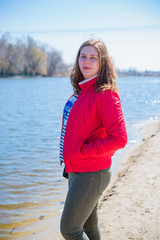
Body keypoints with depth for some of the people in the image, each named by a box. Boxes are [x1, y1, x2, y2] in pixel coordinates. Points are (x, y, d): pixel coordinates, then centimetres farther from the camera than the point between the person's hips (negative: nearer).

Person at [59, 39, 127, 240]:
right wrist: (69, 159, 12)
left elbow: (119, 139, -25)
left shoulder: (105, 94, -18)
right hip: (75, 171, 8)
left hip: (91, 175, -8)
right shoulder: (81, 92, 8)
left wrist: (84, 151, -19)